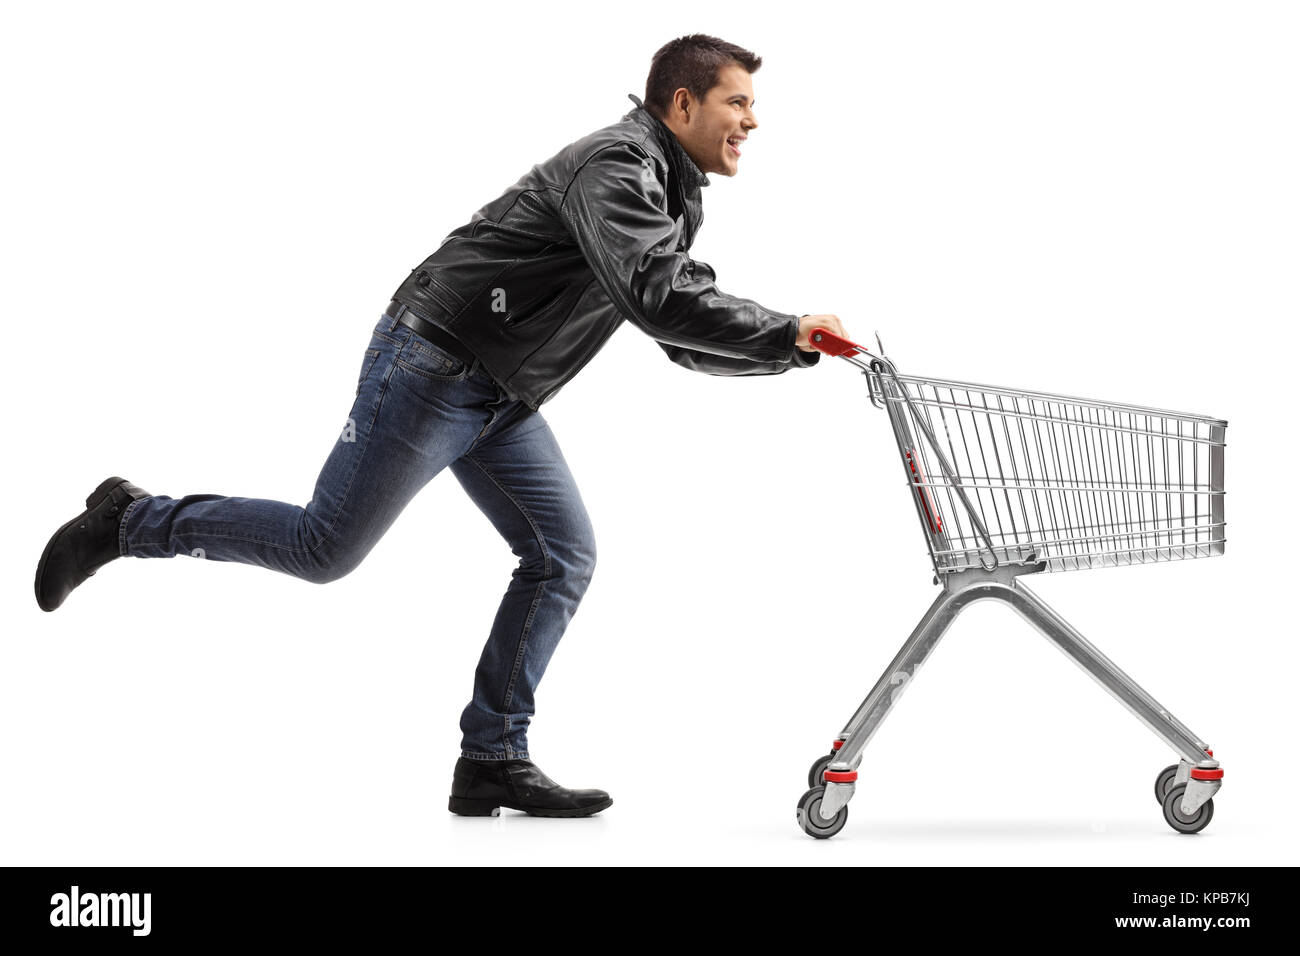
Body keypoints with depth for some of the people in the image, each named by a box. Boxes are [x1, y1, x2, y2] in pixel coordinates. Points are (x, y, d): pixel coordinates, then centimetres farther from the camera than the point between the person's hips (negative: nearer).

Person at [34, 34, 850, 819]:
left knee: (564, 556, 1)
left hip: (501, 398, 10)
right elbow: (656, 297, -33)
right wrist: (787, 333, -28)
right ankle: (131, 522, 15)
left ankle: (493, 761, 5)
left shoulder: (673, 199, 13)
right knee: (326, 548, -4)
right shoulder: (616, 166, -19)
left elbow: (688, 330, 12)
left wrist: (793, 348, -2)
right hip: (433, 367, -10)